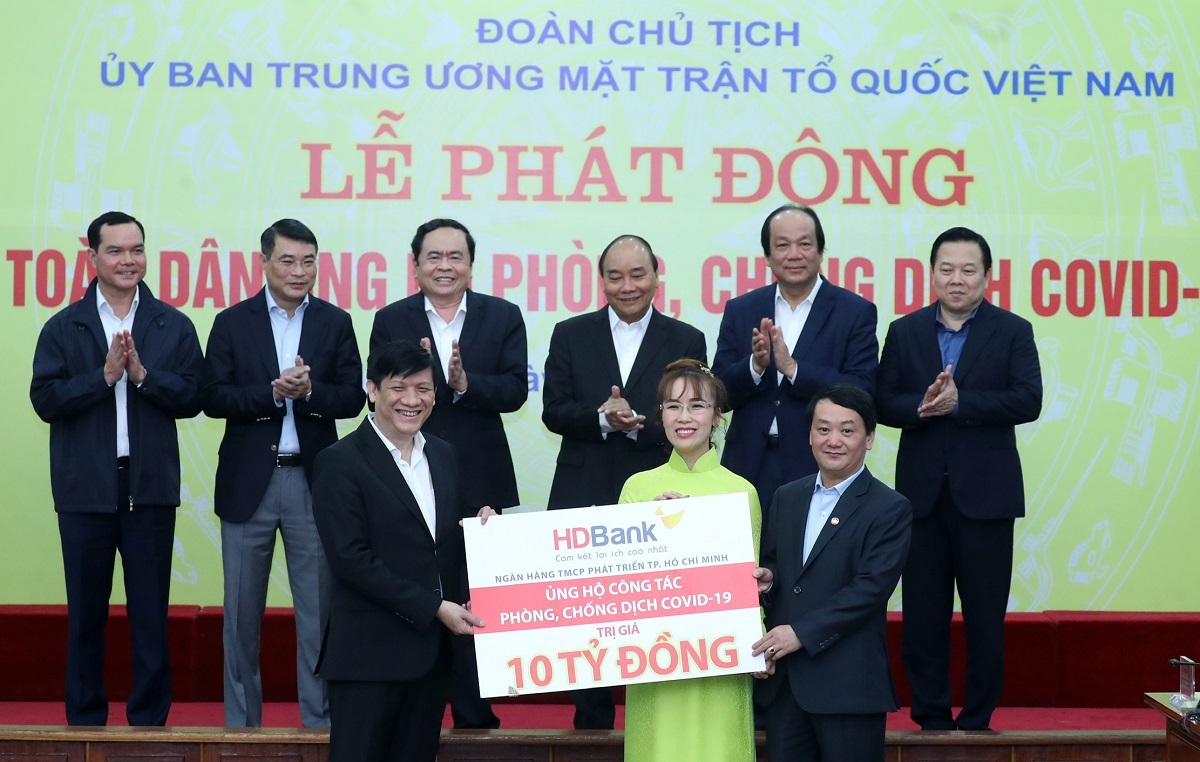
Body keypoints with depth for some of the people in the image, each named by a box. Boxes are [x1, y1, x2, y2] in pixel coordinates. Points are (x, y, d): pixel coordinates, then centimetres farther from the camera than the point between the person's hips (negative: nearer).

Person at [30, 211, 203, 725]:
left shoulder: (174, 326, 4)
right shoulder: (63, 328, 3)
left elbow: (191, 398, -4)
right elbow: (45, 400, -7)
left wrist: (142, 374, -16)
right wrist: (104, 375, -15)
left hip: (151, 488, 0)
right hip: (85, 490, 0)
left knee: (151, 611, 5)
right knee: (86, 612, 10)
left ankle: (150, 719, 15)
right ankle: (85, 720, 21)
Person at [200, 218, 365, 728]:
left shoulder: (335, 323, 6)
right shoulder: (232, 323, 4)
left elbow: (352, 398, 0)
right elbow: (212, 398, -5)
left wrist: (310, 391, -19)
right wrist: (273, 392, -17)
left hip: (313, 480, 0)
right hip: (248, 481, 0)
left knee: (317, 608, 4)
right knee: (242, 609, 7)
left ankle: (319, 718, 13)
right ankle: (241, 720, 17)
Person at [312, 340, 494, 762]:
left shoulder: (443, 455, 12)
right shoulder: (340, 462, -8)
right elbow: (351, 560, -15)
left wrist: (479, 528, -6)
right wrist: (434, 608, -17)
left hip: (431, 647, 6)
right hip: (369, 650, -6)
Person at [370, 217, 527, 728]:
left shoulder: (503, 317, 4)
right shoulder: (391, 321, 4)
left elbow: (515, 390, -7)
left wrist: (465, 383, -23)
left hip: (478, 480, 0)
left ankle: (474, 713, 15)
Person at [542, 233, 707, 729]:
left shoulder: (686, 341, 5)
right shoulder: (571, 335, 8)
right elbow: (553, 411, 1)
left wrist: (636, 424, -18)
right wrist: (602, 417, -17)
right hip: (585, 498, 1)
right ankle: (591, 716, 17)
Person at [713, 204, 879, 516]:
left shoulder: (856, 312, 0)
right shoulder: (740, 311, 9)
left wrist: (793, 368, -18)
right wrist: (756, 365, -15)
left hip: (820, 471, -2)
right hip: (750, 468, 2)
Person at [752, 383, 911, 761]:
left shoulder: (889, 509, -5)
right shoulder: (787, 497, 13)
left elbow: (872, 587, -14)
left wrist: (802, 632, -19)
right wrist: (767, 577, -4)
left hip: (848, 684, -5)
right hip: (784, 678, 5)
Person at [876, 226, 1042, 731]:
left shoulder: (1012, 332, 3)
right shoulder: (904, 332, 9)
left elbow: (1028, 401, -11)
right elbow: (883, 404, 1)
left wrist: (958, 403, -19)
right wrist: (922, 406, -19)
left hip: (985, 494, -2)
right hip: (922, 493, 2)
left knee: (985, 616, 4)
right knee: (922, 615, 5)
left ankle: (977, 721, 14)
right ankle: (931, 719, 15)